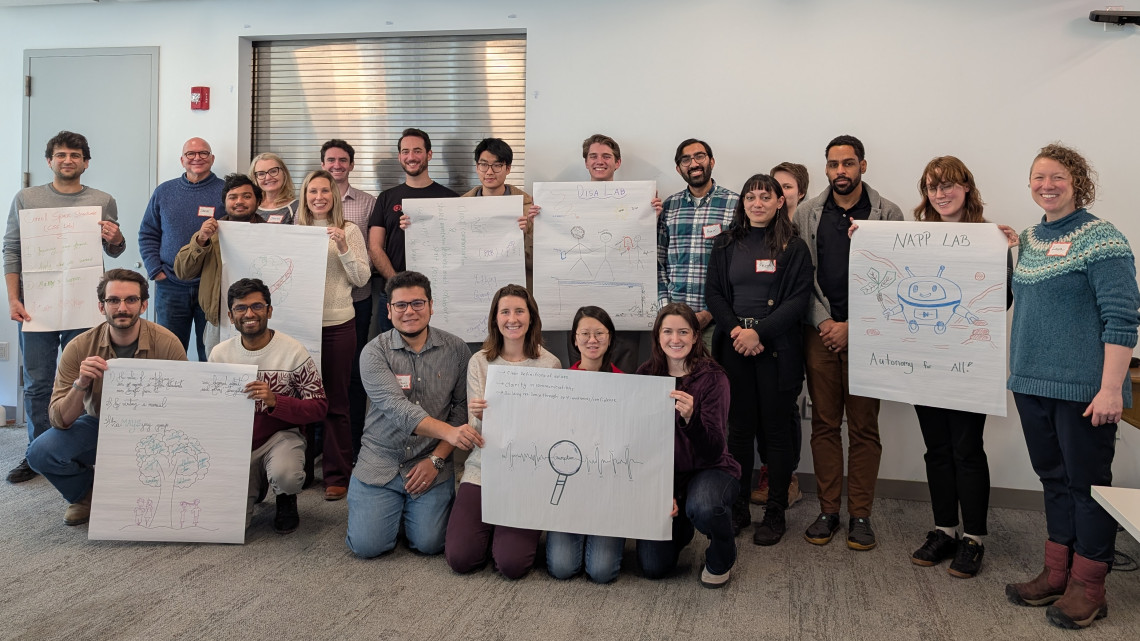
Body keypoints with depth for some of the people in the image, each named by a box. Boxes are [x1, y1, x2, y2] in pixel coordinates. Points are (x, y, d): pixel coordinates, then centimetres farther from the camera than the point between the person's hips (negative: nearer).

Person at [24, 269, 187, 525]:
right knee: (40, 453, -24)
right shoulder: (79, 348, -16)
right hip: (98, 423, 1)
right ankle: (85, 493, 10)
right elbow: (59, 421, -17)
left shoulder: (168, 344, -20)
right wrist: (80, 385, -36)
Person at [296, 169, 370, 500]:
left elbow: (362, 278, -2)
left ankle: (337, 475, 10)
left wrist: (343, 247, -13)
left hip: (337, 324, -3)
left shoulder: (348, 231, 2)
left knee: (335, 402, 1)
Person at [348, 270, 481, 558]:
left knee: (429, 543, -13)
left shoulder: (456, 349, -1)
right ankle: (393, 505, 23)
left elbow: (462, 408, 0)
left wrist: (436, 459, -10)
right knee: (367, 545, -10)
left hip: (431, 461, 0)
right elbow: (396, 407, -22)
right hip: (381, 461, 0)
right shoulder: (374, 352, -8)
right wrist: (448, 432, -37)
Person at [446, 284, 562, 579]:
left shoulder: (549, 364, -1)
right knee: (460, 558, -11)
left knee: (512, 564, -16)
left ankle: (521, 527, 17)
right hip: (484, 468, 2)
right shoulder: (479, 362, 3)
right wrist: (480, 416, -21)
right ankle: (492, 525, 20)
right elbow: (475, 431, 2)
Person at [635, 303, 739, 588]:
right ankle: (680, 526, 27)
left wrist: (690, 417, -39)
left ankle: (721, 559, -2)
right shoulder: (646, 375, -3)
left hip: (709, 470, -3)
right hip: (663, 474, 3)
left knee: (702, 508, -38)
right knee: (653, 567, -10)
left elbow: (715, 450, -20)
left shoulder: (712, 378, -13)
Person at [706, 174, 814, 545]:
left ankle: (775, 514, 13)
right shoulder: (727, 245, 11)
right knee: (739, 428, 6)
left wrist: (759, 332, -15)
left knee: (776, 429, 2)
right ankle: (738, 509, 17)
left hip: (777, 348, -2)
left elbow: (799, 299, -6)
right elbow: (713, 293, 6)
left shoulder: (793, 247, 2)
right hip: (734, 347, 3)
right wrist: (735, 330, -10)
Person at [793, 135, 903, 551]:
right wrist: (823, 322, -7)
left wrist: (853, 327, -9)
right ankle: (828, 510, 16)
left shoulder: (888, 215, 2)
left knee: (864, 428, 3)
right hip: (820, 332, 2)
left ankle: (860, 514, 13)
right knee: (824, 424, 7)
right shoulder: (807, 214, 7)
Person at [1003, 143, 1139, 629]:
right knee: (1054, 478, 15)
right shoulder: (1029, 239, 12)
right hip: (1032, 384, 7)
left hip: (1083, 388, -7)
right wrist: (1016, 370, 14)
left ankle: (1087, 586, 16)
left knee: (1087, 483, 4)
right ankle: (1056, 574, 27)